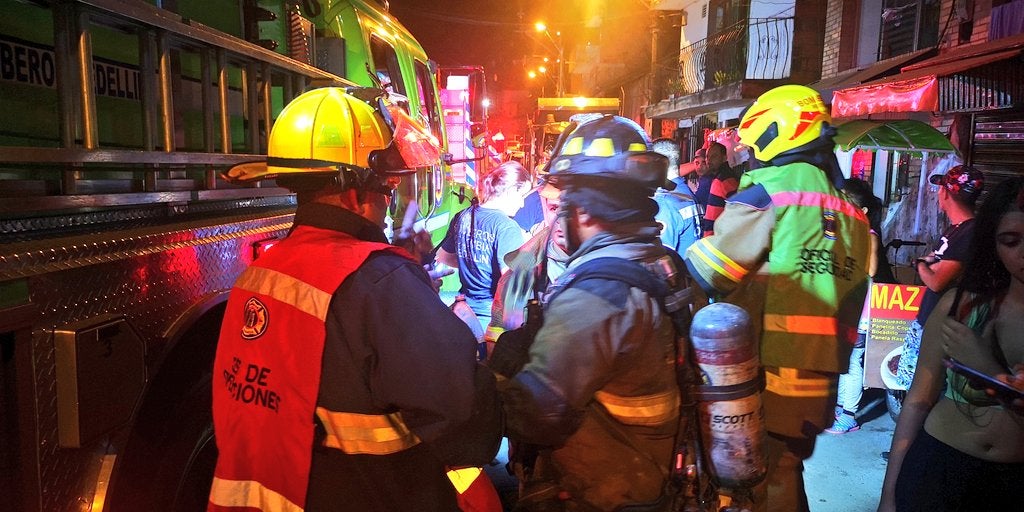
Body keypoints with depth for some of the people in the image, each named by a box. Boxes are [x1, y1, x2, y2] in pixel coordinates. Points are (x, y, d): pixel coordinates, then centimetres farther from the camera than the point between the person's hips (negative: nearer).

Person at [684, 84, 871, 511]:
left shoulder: (765, 195, -12)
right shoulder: (851, 213, 11)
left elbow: (699, 277, -12)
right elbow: (848, 310, 15)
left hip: (760, 383, -7)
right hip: (817, 390, 7)